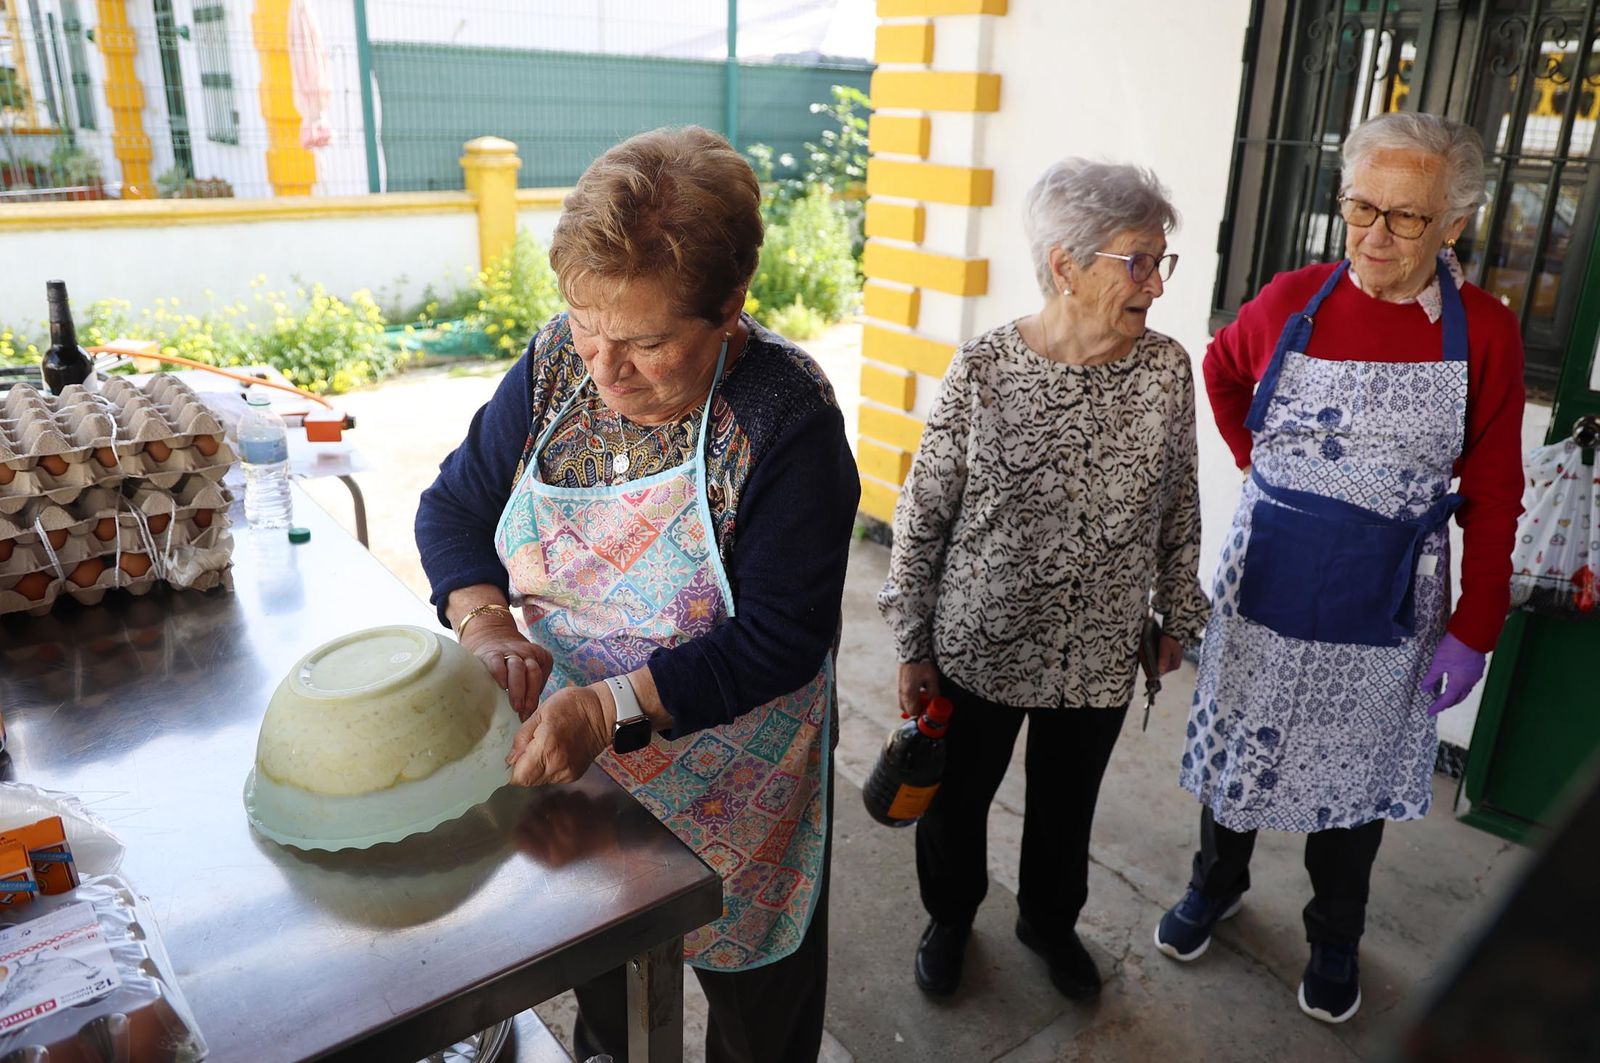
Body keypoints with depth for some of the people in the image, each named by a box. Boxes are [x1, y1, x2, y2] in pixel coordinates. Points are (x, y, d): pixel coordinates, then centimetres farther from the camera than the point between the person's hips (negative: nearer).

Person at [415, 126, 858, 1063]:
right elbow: (455, 506, -1)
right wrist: (486, 623, -20)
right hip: (567, 750, 5)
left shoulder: (787, 420, -25)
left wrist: (609, 708, -34)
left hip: (729, 782, -4)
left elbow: (781, 637, -25)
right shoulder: (556, 365, -10)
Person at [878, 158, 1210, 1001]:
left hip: (1101, 653, 2)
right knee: (956, 798, 18)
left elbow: (1181, 506, 4)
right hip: (979, 645, -2)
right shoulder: (982, 371, -17)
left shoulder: (1167, 369, -8)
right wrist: (914, 647, -6)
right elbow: (923, 514, -10)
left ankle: (1048, 918, 52)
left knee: (1067, 803, 22)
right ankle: (950, 916, 49)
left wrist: (1177, 615, 12)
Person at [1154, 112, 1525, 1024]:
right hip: (1266, 580, 1)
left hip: (1385, 605, -1)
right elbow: (1222, 372, 15)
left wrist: (1474, 630, -6)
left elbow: (1493, 497, -5)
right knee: (1240, 744, 17)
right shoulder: (1291, 303, -8)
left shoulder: (1484, 333, -10)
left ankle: (1336, 939, 41)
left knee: (1355, 772, 16)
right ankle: (1220, 881, 45)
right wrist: (1257, 462, 5)